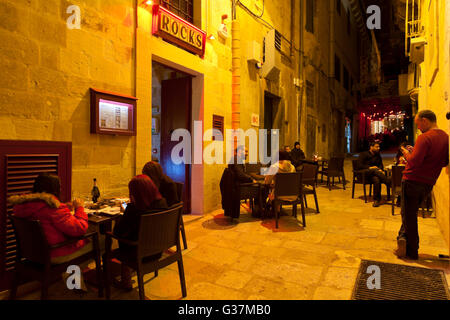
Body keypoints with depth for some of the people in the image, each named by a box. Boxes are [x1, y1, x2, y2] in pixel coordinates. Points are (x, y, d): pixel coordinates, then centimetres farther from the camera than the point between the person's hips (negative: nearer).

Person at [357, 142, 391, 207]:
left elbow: (381, 165, 16)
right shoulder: (363, 154, 6)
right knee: (375, 170, -37)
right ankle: (389, 184, -41)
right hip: (363, 173, -4)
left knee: (377, 180, -35)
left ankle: (376, 200, -34)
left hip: (374, 174, 4)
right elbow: (359, 165, -6)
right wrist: (370, 167, -17)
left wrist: (381, 170, -7)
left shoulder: (378, 156, 23)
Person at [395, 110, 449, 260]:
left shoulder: (424, 137, -17)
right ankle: (403, 238, 15)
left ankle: (412, 252, 10)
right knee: (411, 213, 22)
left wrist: (406, 152, -5)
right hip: (428, 184, 8)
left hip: (413, 181, -7)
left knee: (409, 215, 3)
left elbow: (414, 162, -25)